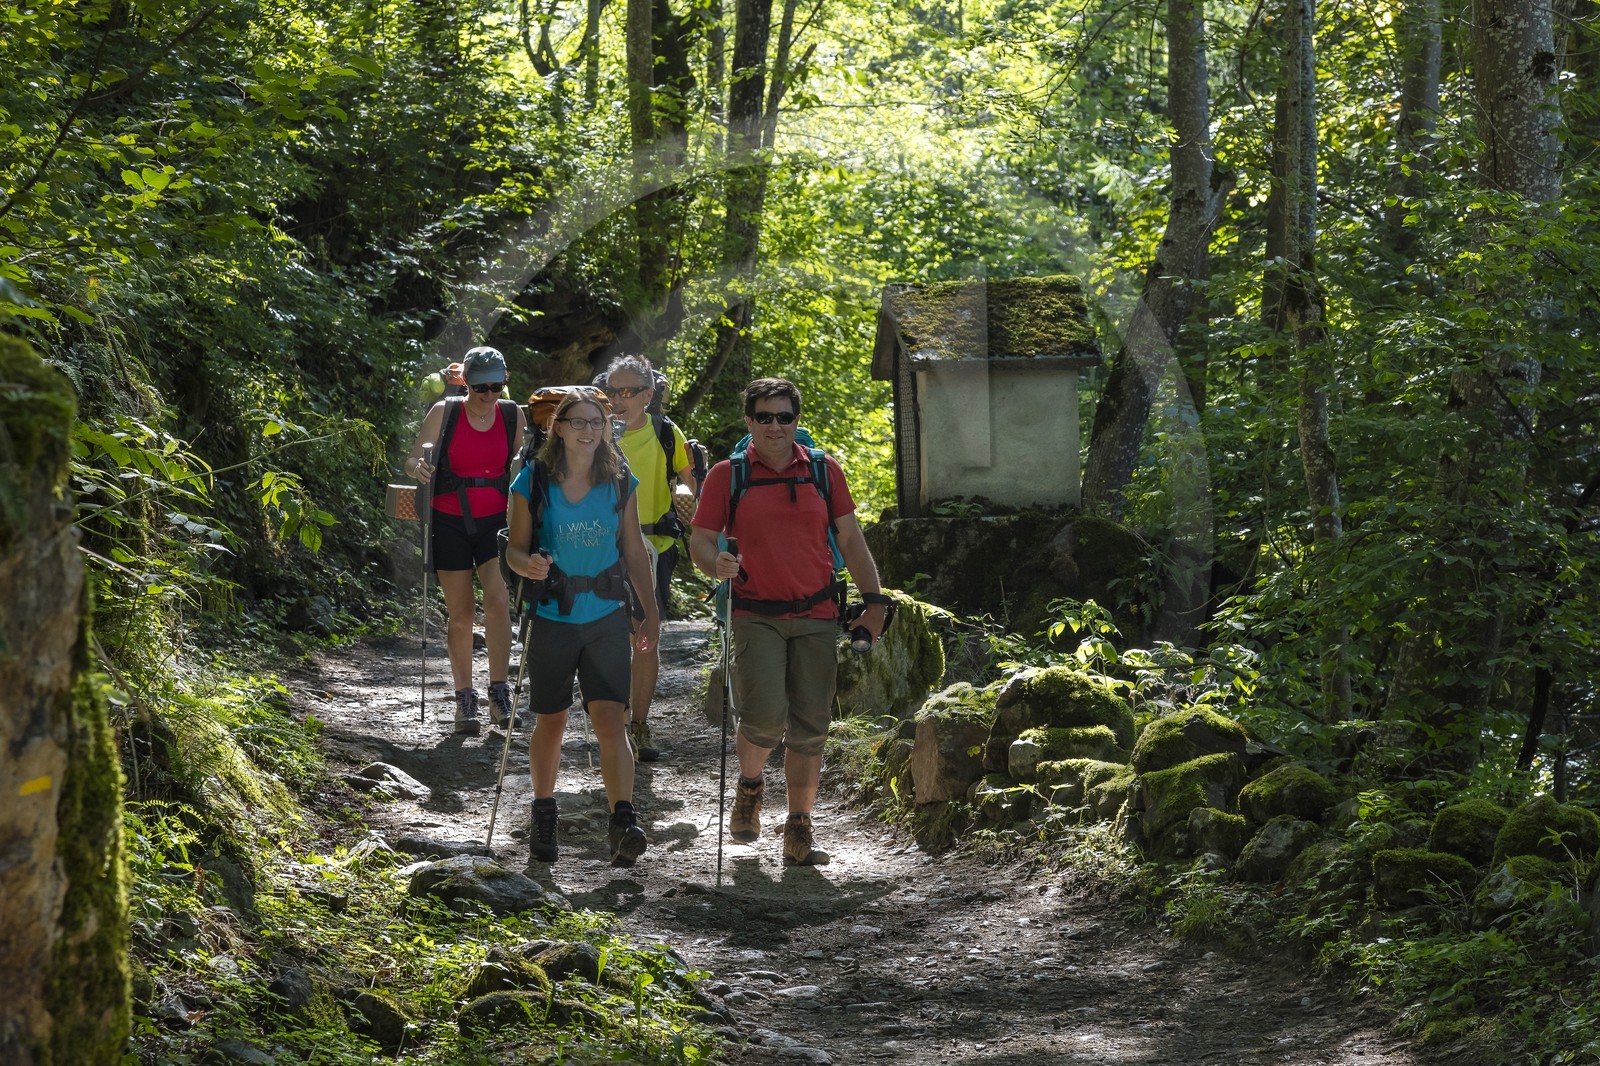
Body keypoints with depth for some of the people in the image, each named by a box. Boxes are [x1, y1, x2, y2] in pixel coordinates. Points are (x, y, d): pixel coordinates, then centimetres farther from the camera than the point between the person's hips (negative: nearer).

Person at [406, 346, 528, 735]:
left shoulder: (512, 415, 0)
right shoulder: (445, 412, -5)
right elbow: (412, 460, -1)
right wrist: (419, 468, -24)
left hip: (495, 521, 1)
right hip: (451, 523, -1)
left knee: (498, 602, -16)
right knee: (460, 613, 3)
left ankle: (500, 696, -10)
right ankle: (465, 700, 13)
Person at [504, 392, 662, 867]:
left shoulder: (619, 483, 2)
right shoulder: (534, 482, -3)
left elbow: (634, 552, 10)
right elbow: (514, 548, 1)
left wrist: (651, 611, 10)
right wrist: (529, 565, -22)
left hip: (606, 618, 0)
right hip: (552, 617, 0)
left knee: (611, 719, -13)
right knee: (550, 722, 12)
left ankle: (624, 824, -21)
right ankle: (543, 816, 31)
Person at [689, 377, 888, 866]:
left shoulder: (824, 471, 8)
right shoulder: (726, 476, 3)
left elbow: (850, 537, 13)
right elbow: (700, 540, 4)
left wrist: (872, 599, 7)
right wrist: (716, 564, -19)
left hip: (816, 617, 2)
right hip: (757, 616, -2)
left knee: (810, 728, 1)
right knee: (765, 716, -18)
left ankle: (799, 832, 10)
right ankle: (749, 786, 14)